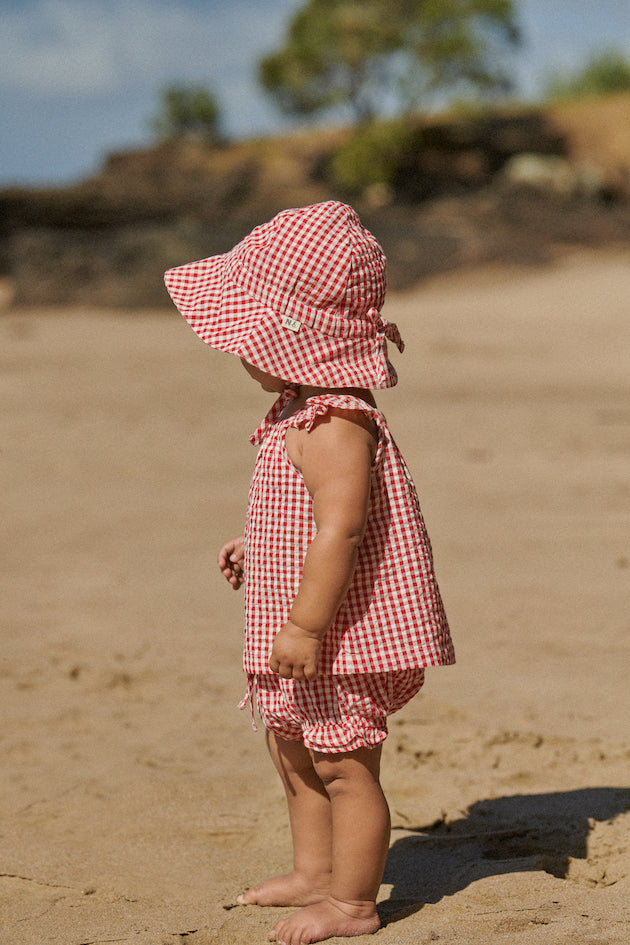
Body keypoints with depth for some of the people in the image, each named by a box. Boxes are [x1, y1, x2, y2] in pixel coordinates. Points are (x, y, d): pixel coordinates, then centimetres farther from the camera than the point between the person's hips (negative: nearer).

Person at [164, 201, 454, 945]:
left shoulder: (333, 425, -24)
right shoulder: (307, 411, 10)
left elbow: (341, 526, -30)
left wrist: (307, 624, -30)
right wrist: (256, 546, 21)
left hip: (341, 632, -11)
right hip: (297, 629, 11)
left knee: (344, 765, 0)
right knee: (293, 751, 23)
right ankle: (314, 872, 36)